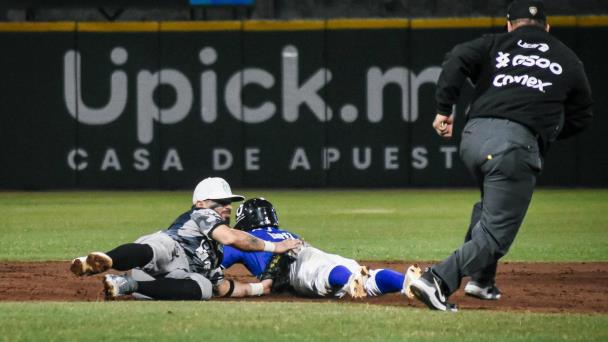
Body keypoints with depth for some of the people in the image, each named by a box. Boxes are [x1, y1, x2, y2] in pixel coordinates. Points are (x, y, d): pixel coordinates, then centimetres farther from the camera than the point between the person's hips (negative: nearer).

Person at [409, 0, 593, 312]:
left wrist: (444, 109, 2)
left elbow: (457, 60, 1)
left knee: (491, 206, 31)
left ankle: (481, 280, 24)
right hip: (518, 144, -4)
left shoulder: (494, 44, 20)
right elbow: (581, 118, 23)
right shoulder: (569, 61, 20)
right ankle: (438, 280, -23)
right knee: (496, 233, -5)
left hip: (473, 138, 4)